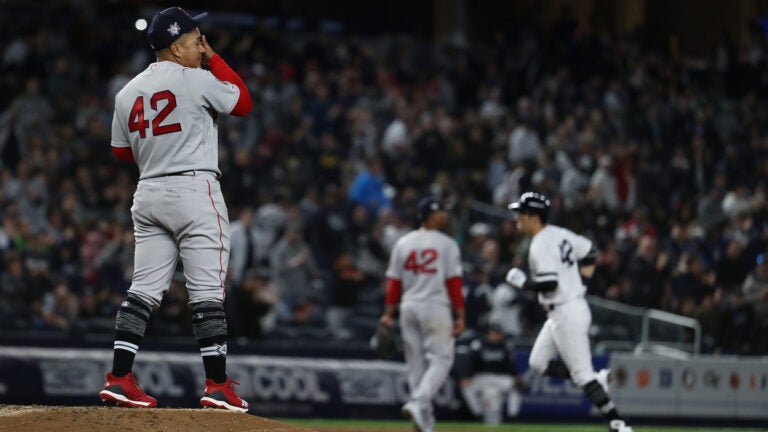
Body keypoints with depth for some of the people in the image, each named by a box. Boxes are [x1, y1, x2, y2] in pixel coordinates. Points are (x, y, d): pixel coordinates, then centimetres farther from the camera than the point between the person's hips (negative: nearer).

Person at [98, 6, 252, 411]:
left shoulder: (127, 93, 10)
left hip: (147, 195, 6)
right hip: (195, 189, -6)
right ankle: (217, 385, -3)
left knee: (144, 290, 7)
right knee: (207, 291, -3)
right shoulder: (197, 80, -8)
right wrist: (214, 59, 10)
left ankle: (118, 378, 1)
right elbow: (243, 102, 6)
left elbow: (122, 151, 17)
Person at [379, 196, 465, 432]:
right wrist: (460, 315, -6)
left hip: (408, 308, 5)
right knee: (440, 359, 0)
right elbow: (454, 282, -8)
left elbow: (394, 281, 5)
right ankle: (418, 402, -21)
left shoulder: (402, 243, 7)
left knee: (416, 363, 10)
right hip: (436, 307, -5)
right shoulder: (446, 244, -5)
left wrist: (388, 313, 7)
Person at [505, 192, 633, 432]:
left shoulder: (541, 246, -19)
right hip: (559, 314, 10)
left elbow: (549, 283, -28)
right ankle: (598, 379, 13)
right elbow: (588, 249, 21)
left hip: (567, 314, -10)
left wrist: (522, 282, -14)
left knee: (582, 373, -7)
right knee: (538, 363, 15)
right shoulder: (559, 234, 9)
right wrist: (583, 273, 22)